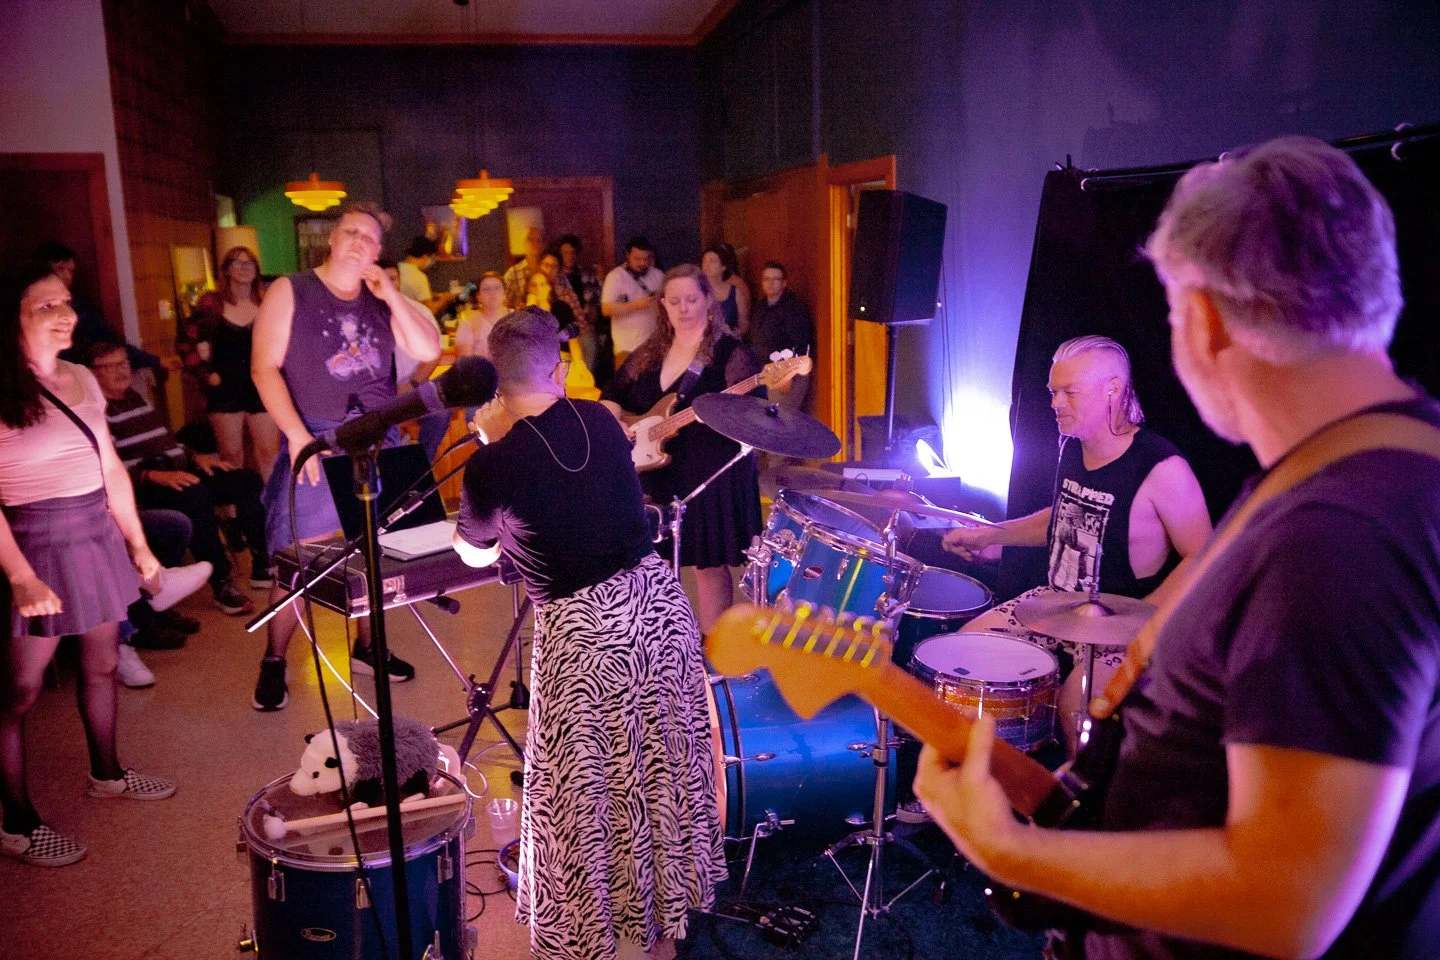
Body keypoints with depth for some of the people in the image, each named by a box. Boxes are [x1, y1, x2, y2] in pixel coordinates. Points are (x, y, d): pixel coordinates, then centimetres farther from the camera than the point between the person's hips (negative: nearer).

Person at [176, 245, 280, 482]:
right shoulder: (211, 304, 1)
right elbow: (184, 342, 5)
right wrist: (205, 374, -1)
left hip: (261, 388, 1)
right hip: (225, 389, -1)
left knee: (269, 452, -1)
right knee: (231, 454, 3)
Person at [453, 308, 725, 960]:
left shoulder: (493, 466, -12)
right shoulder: (601, 420, 1)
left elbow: (475, 555, 7)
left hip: (582, 627, -6)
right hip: (658, 600, 6)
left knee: (589, 791, 14)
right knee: (664, 768, 21)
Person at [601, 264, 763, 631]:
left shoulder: (729, 352, -7)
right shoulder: (649, 353, 11)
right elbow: (615, 395, 17)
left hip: (710, 474, -6)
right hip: (655, 470, 6)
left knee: (709, 564, 3)